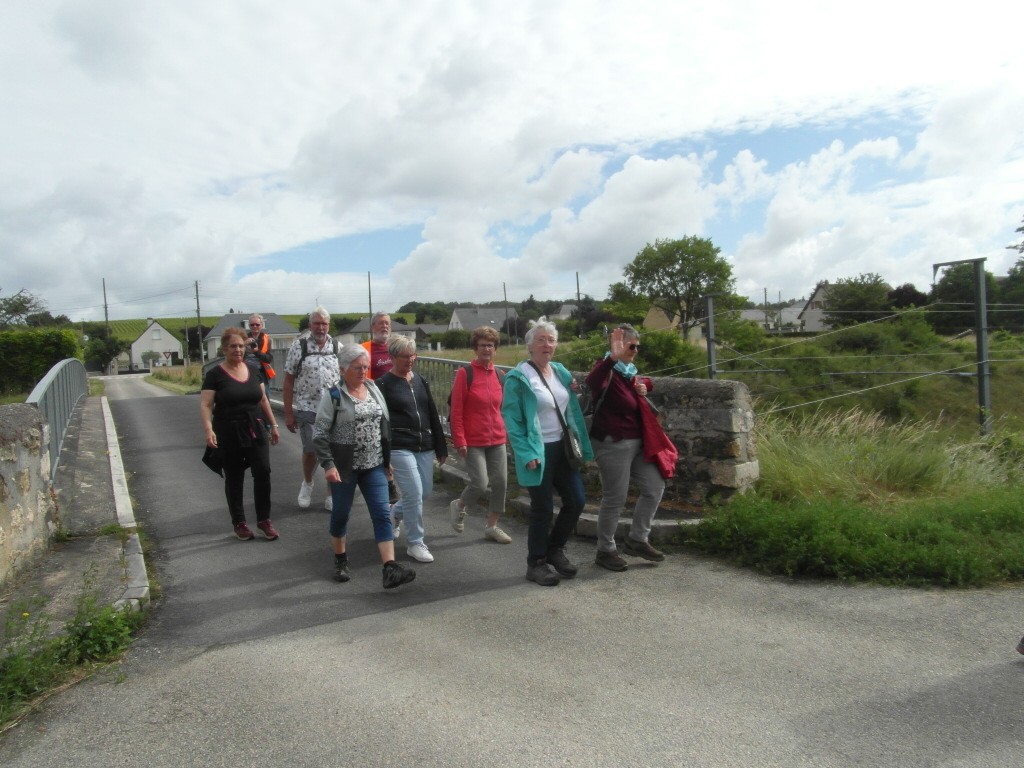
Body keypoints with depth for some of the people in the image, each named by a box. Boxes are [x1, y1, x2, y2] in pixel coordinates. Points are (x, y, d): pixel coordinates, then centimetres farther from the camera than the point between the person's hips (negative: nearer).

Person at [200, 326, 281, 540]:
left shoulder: (252, 370, 8)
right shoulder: (215, 374, -5)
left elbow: (263, 399, 15)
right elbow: (205, 405, -10)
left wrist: (273, 424, 14)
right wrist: (208, 429, -25)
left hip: (255, 431, 3)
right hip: (229, 434, -3)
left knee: (263, 472, -5)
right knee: (234, 478, 7)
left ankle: (264, 519, 8)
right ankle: (239, 523, 20)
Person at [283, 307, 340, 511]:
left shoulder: (338, 347, 3)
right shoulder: (298, 346, -3)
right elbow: (289, 380, -1)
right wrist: (288, 413, -3)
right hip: (307, 409, -1)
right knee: (310, 450, 7)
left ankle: (332, 493, 20)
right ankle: (307, 483, 36)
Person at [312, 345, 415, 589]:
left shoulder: (374, 389, 5)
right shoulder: (333, 396, -10)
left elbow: (385, 425, 12)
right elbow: (319, 435, -11)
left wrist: (388, 458, 12)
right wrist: (328, 465, -19)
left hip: (374, 465, 4)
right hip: (344, 467, -4)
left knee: (382, 514, -5)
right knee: (341, 514, 11)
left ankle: (390, 568, -8)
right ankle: (340, 561, 33)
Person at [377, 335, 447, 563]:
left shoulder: (420, 380, 11)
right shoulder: (383, 384, -5)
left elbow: (433, 415, 14)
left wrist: (441, 447, 13)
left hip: (424, 446, 6)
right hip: (399, 448, -6)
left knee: (425, 491, 12)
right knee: (414, 495, -9)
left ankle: (394, 514, 41)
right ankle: (415, 543, 8)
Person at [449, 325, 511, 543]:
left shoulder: (497, 374, 7)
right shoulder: (465, 373, -9)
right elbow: (456, 410, -10)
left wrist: (506, 433, 13)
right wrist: (459, 441, -13)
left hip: (497, 440, 6)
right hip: (473, 442, -5)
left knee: (501, 483, 6)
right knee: (480, 484, -10)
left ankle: (492, 526, 23)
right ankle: (458, 506, 22)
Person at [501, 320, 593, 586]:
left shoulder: (561, 371, 8)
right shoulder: (518, 377, -12)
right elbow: (511, 420, -14)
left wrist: (578, 443, 5)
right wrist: (527, 454, -19)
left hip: (563, 447, 7)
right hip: (538, 452, -7)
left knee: (576, 501, 9)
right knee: (543, 508, 1)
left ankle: (555, 550, 30)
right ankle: (536, 563, 19)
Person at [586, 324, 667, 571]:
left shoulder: (628, 371, 13)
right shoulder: (607, 371, -16)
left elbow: (645, 383, 34)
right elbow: (592, 382, -41)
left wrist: (643, 385, 9)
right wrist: (612, 358, -56)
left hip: (636, 442, 9)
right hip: (613, 444, -9)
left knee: (655, 487, 11)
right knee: (615, 498, -1)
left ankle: (636, 540, 23)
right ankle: (605, 551, 16)